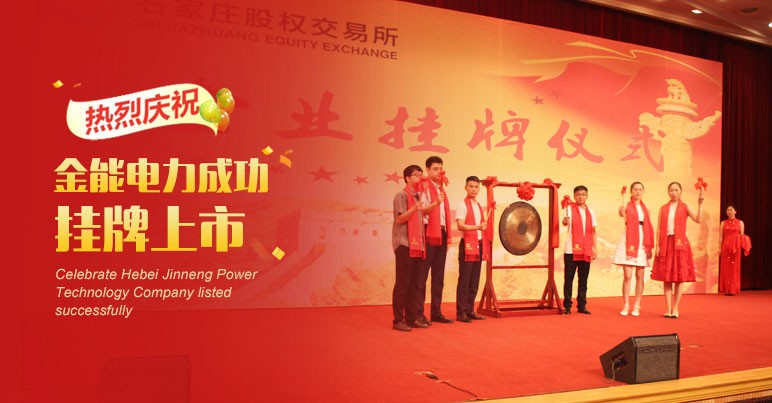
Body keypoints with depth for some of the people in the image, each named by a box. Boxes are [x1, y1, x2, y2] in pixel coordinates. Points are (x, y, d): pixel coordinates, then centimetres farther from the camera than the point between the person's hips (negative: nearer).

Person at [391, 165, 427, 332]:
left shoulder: (418, 196, 17)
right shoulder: (401, 195, -6)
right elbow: (399, 219, -14)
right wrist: (413, 209, -27)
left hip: (417, 245, 8)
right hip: (404, 245, -8)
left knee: (414, 284, 9)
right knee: (402, 284, -6)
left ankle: (411, 318, 15)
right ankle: (398, 320, -2)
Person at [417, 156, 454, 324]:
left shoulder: (441, 188, 19)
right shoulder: (424, 187, -5)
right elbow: (420, 210, -16)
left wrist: (447, 235, 15)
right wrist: (435, 203, -31)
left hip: (441, 233, 8)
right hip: (429, 233, -8)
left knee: (439, 276, 10)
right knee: (422, 274, -6)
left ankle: (436, 312, 16)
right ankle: (418, 313, -2)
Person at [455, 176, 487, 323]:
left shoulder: (479, 206, 16)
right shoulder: (462, 205, -6)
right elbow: (460, 226, -18)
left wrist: (484, 245, 15)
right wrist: (477, 227, -31)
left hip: (478, 245, 7)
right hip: (467, 244, -7)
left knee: (474, 281, 9)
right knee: (464, 280, -6)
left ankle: (469, 310, 16)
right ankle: (461, 312, -1)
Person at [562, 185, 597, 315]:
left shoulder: (590, 212, 13)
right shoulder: (570, 209, -1)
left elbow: (593, 231, 15)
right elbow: (566, 222, -21)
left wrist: (595, 249, 9)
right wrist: (565, 221, -44)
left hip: (586, 251, 4)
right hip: (571, 250, -4)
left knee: (583, 279, 7)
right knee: (568, 279, 0)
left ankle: (581, 305, 15)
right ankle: (567, 306, 6)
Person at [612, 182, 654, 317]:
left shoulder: (645, 209, 12)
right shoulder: (627, 206, 1)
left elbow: (649, 229, 13)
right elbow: (622, 214, -24)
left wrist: (650, 247, 6)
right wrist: (622, 213, -48)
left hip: (642, 243, 3)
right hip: (628, 242, -3)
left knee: (640, 276, 4)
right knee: (628, 276, -4)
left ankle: (636, 306, 12)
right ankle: (626, 306, 3)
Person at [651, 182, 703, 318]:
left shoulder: (685, 207, 4)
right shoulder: (663, 208, 9)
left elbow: (698, 219, -11)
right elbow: (659, 228, 5)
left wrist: (699, 205, -21)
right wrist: (657, 245, -2)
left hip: (680, 244, -1)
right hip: (665, 244, 2)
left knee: (679, 277, 1)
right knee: (666, 277, 2)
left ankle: (675, 308, 10)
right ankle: (668, 308, 8)